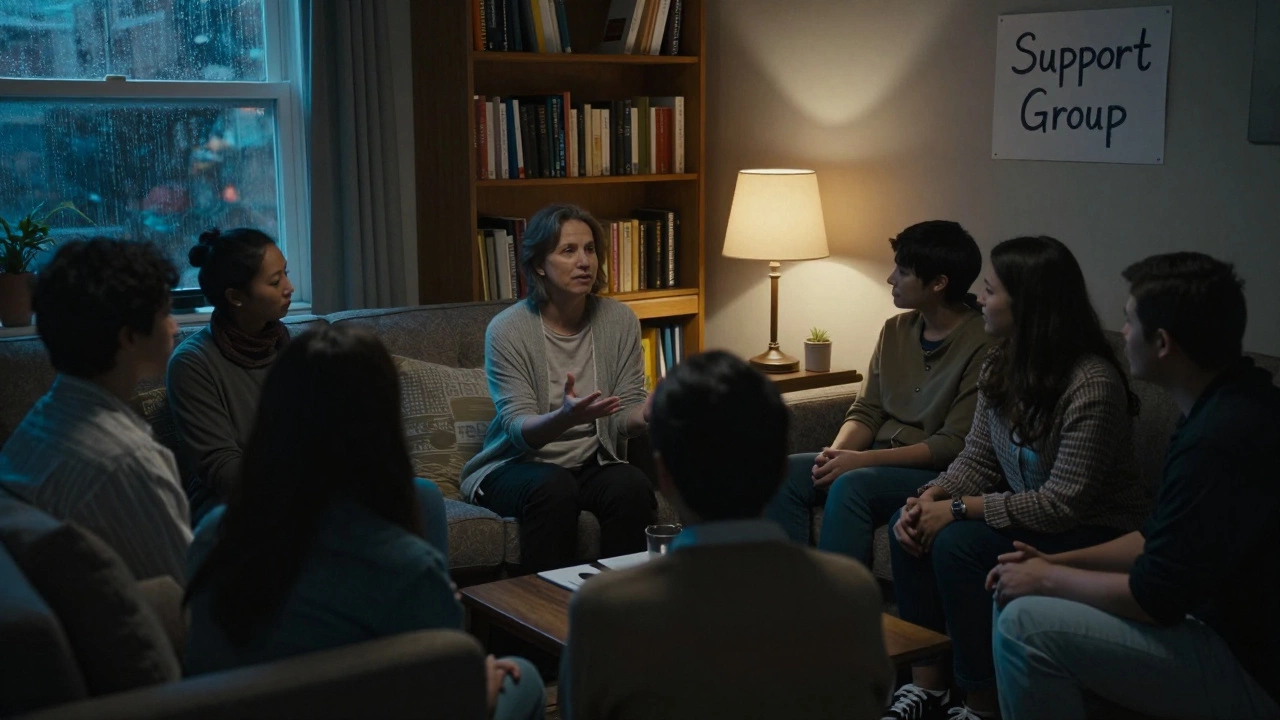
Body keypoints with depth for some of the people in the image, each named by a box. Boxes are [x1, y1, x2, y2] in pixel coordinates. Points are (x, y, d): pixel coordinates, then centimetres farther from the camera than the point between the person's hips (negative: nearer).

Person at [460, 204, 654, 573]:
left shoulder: (619, 320, -2)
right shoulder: (507, 330, -12)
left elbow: (624, 419, -4)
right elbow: (518, 429, -19)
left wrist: (649, 412, -28)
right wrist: (565, 417, -40)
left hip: (593, 463, 3)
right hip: (517, 466, -2)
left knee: (632, 485, -29)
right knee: (553, 487, -34)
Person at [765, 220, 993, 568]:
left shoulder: (982, 344, -13)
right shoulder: (895, 330, 10)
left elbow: (955, 444, -16)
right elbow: (865, 413, 11)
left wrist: (861, 460, -21)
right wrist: (836, 453, -11)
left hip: (939, 473, -7)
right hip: (881, 460, 7)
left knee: (851, 485, -33)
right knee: (786, 472, -15)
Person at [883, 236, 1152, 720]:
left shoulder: (1092, 386, -26)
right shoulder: (1000, 367, 0)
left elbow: (1063, 504, -26)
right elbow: (977, 458, 6)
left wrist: (957, 510, -24)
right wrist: (932, 496, -14)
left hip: (1098, 534, -8)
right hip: (1029, 512, 9)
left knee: (957, 544, -26)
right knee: (910, 526, -9)